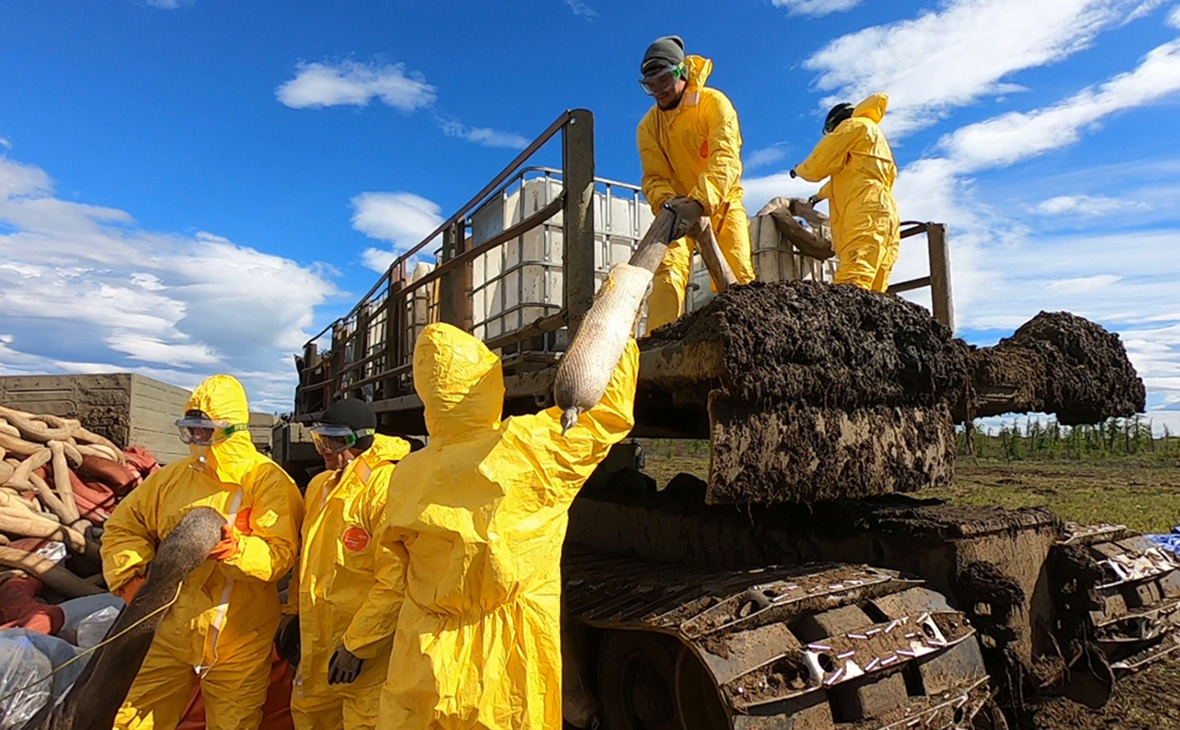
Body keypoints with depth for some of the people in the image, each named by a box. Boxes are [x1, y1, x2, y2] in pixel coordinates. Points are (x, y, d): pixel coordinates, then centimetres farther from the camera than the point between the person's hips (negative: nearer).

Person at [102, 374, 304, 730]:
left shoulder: (269, 481, -12)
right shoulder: (172, 477, 3)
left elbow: (280, 552, -18)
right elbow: (124, 524, 14)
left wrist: (237, 549, -37)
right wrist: (130, 574, -1)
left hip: (238, 644, -4)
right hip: (172, 631, 4)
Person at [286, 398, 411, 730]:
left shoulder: (386, 486, -21)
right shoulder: (319, 486, 7)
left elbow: (394, 580, -25)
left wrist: (356, 646, -21)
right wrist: (295, 612, 20)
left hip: (366, 645, -8)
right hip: (318, 641, 9)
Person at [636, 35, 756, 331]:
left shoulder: (714, 103, -12)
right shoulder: (649, 126, -1)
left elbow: (727, 160, -27)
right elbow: (653, 178, -8)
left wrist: (698, 203, -44)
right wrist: (667, 201, -33)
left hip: (722, 203, -1)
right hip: (678, 208, 2)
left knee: (737, 279, -11)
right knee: (669, 272, -17)